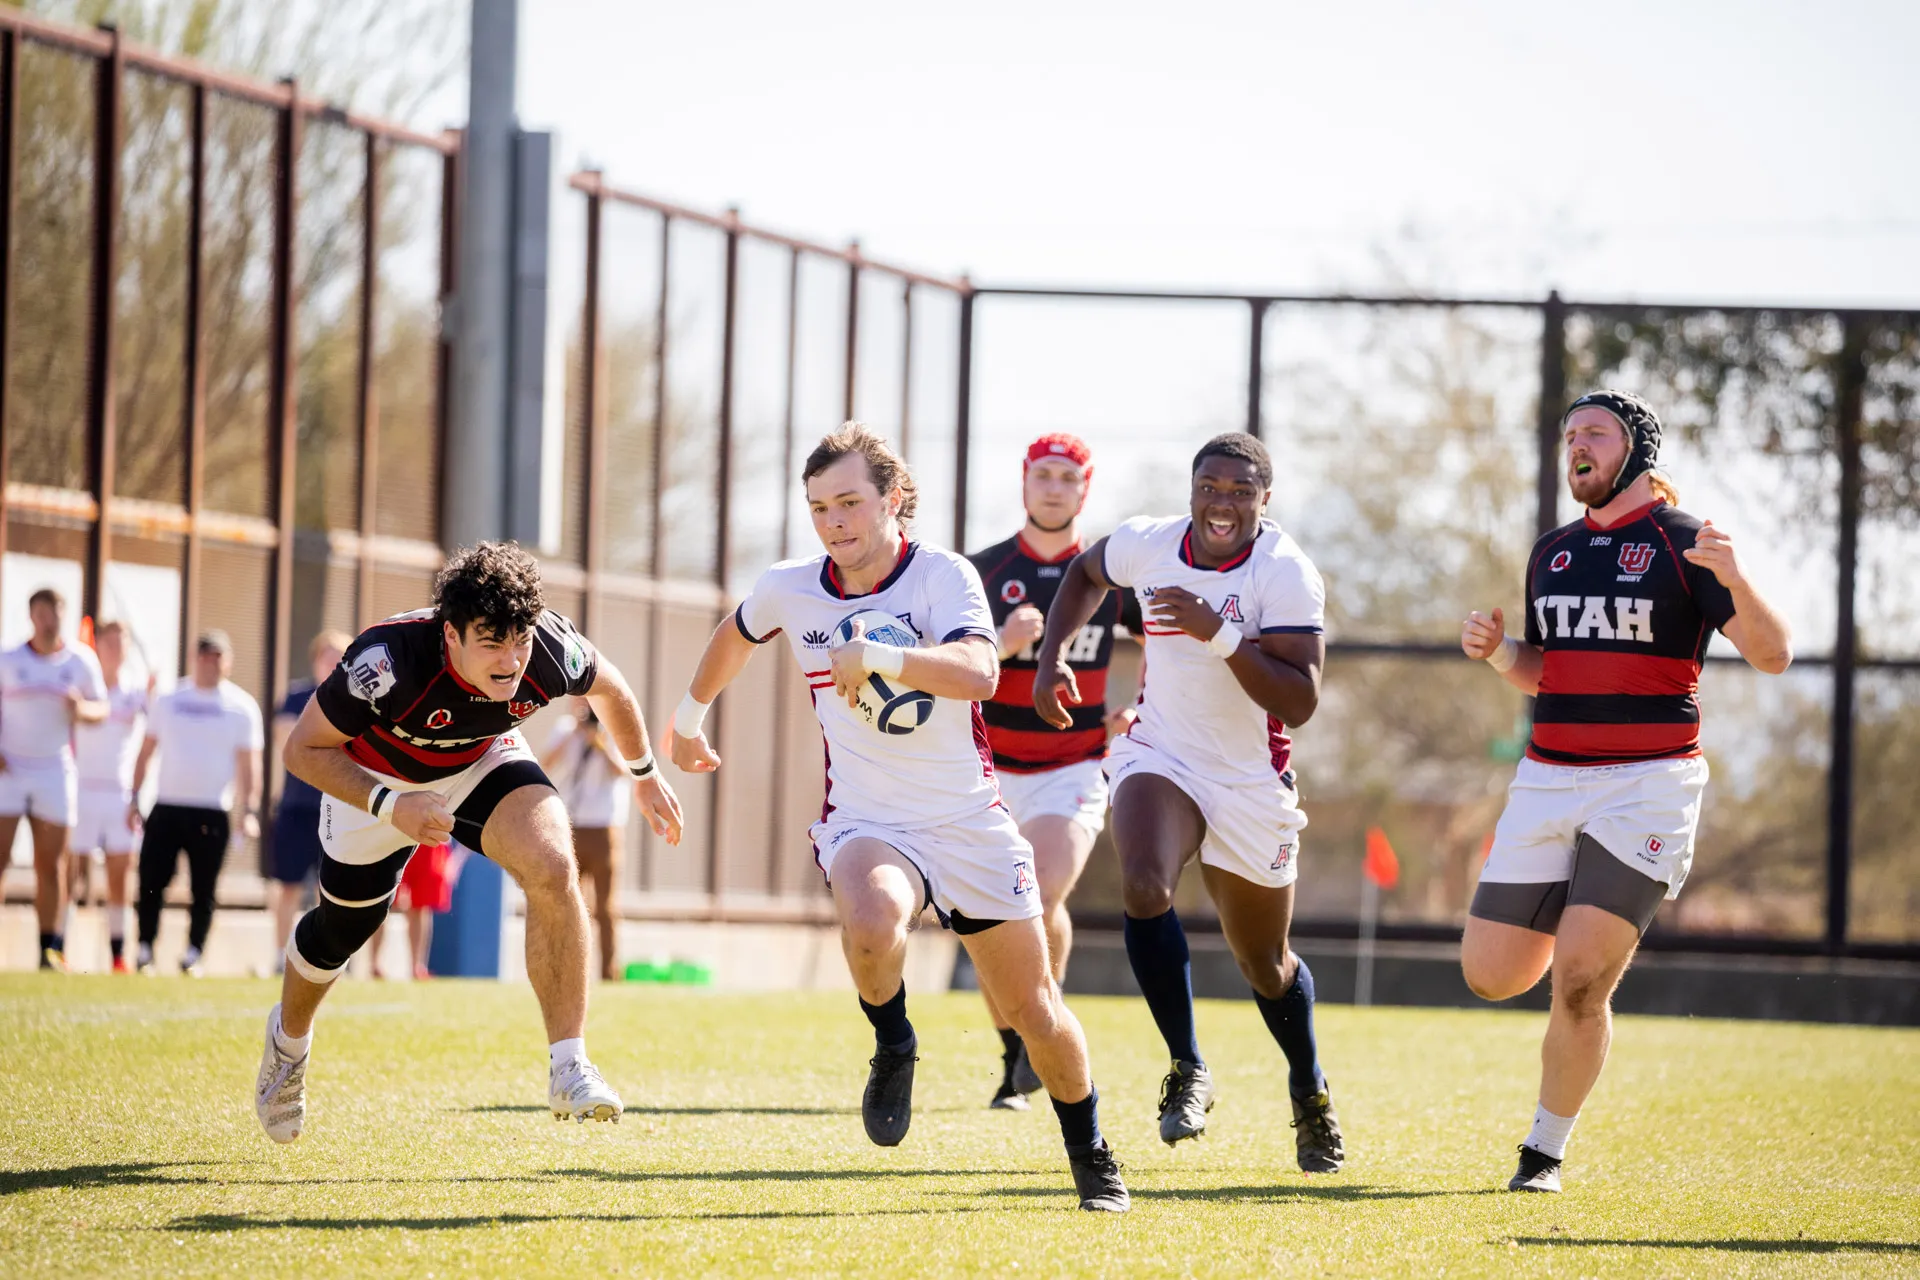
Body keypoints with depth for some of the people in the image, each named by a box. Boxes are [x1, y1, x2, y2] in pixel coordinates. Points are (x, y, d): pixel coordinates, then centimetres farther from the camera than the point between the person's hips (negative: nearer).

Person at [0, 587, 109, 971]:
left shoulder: (81, 661, 4)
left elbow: (100, 709, 10)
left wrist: (82, 708, -14)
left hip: (55, 770, 2)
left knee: (51, 864, 0)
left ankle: (50, 947, 2)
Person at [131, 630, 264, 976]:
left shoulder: (241, 707, 4)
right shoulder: (169, 700, 10)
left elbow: (248, 763, 3)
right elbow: (147, 751, 15)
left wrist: (249, 809, -7)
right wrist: (135, 797, 8)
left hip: (212, 813, -2)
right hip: (165, 806, 2)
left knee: (203, 890, 0)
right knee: (150, 883, -4)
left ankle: (192, 956, 8)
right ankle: (145, 952, 5)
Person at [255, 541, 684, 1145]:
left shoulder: (551, 648, -31)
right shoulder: (389, 661, -41)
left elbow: (608, 688, -5)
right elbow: (304, 748, -27)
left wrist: (644, 774, 10)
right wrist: (389, 806, -39)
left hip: (483, 760, 2)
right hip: (375, 777, -2)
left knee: (552, 866, -27)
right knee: (341, 930, 16)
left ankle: (569, 1068, -22)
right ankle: (289, 1038, 52)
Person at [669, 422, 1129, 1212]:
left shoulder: (943, 576, -12)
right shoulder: (790, 590, -1)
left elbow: (978, 674, -31)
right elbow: (735, 635, 24)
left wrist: (877, 655, -42)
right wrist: (690, 717, 36)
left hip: (969, 822, -1)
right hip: (865, 822, 1)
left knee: (1034, 1011, 6)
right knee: (870, 925, -35)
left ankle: (1090, 1157, 31)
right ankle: (894, 1050, -4)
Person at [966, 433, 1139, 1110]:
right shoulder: (981, 572, -1)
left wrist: (1144, 713, 2)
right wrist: (1003, 646, -25)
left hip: (1074, 770, -1)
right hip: (991, 770, 1)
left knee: (1040, 902, -22)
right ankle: (1014, 1061, 19)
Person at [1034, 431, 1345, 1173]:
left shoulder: (1285, 575, -19)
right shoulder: (1148, 545, -6)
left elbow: (1299, 702, -27)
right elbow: (1085, 574, 19)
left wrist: (1220, 636, -36)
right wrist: (1052, 655, 5)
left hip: (1251, 788, -2)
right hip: (1159, 758, 2)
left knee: (1265, 965, 12)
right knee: (1144, 891, -29)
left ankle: (1310, 1094, 41)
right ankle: (1187, 1070, -15)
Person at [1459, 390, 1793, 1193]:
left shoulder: (1683, 545, -4)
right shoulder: (1553, 553, 13)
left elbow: (1772, 655, -14)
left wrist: (1734, 581, -33)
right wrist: (1495, 651, 1)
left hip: (1648, 786, -6)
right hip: (1548, 783, 6)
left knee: (1579, 983, -14)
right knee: (1490, 975, 2)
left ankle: (1545, 1152, 4)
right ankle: (1575, 923, 35)